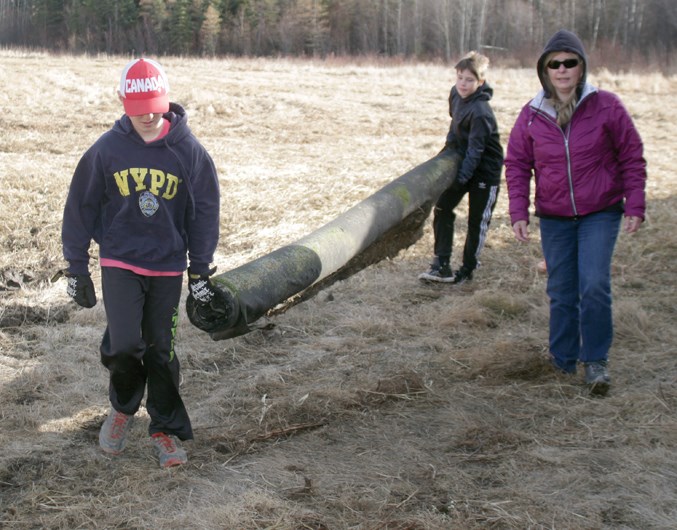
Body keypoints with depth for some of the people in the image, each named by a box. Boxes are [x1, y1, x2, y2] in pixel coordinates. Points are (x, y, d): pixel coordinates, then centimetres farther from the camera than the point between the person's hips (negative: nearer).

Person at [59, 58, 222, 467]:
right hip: (119, 264, -1)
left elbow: (205, 212, 4)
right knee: (124, 346, -12)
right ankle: (123, 408, 18)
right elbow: (81, 208, 3)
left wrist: (201, 269, 3)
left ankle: (166, 430, 24)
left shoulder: (188, 150, -5)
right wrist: (76, 269, 3)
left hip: (168, 268, 1)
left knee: (162, 352, 7)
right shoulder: (107, 149, -5)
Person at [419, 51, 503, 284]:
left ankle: (467, 269, 20)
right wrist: (449, 145, 11)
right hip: (463, 162, 8)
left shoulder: (480, 112, -29)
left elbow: (475, 150, -27)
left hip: (486, 169, -8)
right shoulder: (456, 94, -4)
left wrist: (462, 177, -28)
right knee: (442, 209, 2)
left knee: (477, 221, 4)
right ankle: (442, 266, 4)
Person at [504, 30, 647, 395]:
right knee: (560, 292, 8)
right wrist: (518, 213, -2)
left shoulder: (605, 107, -6)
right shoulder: (532, 115, -1)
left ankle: (596, 361, 1)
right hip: (554, 217, 3)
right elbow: (517, 165, 7)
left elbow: (632, 157, 0)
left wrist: (634, 206, -4)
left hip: (600, 214, -2)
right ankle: (562, 361, 24)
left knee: (594, 285, -14)